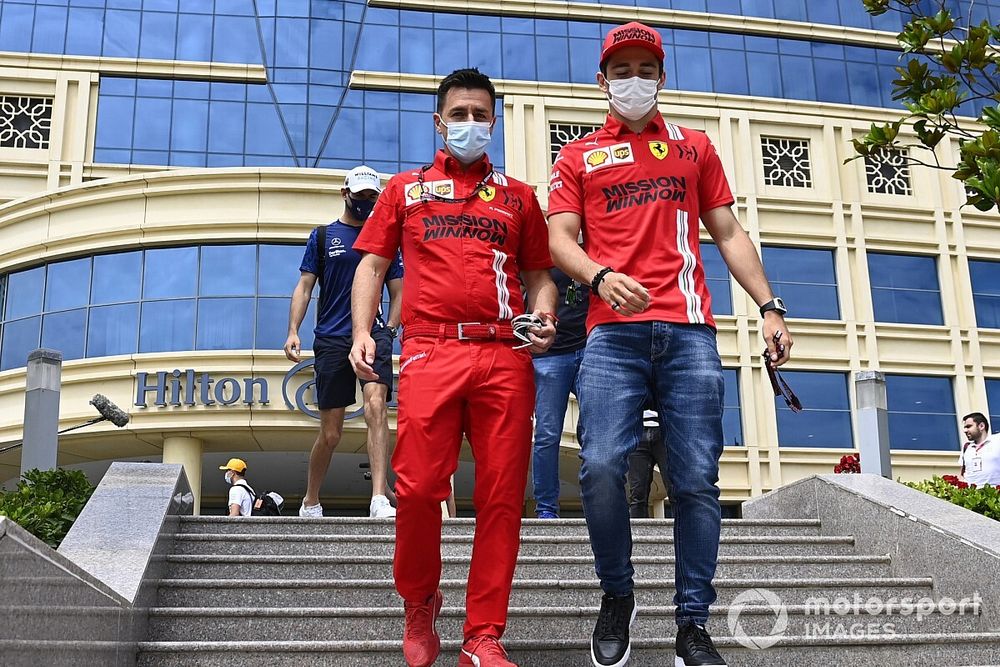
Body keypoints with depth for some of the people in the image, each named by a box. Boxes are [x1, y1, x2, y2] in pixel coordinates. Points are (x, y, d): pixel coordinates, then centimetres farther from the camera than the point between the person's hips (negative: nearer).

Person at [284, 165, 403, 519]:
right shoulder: (323, 236, 13)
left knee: (375, 404, -24)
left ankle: (379, 498, -31)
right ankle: (311, 501, 23)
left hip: (373, 334, 0)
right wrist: (293, 331, -3)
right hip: (331, 340, 0)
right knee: (331, 432, 2)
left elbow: (397, 292, 18)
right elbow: (305, 287, 10)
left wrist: (389, 329, 1)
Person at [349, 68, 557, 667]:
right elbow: (373, 264, 15)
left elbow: (539, 275, 20)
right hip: (430, 352, -1)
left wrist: (543, 316, -2)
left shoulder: (519, 196, 21)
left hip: (506, 356, 1)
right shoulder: (405, 189, 20)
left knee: (501, 499, -3)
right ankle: (420, 604, 17)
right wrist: (362, 331, 0)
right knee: (417, 488, -10)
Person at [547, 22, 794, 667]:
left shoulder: (695, 147, 21)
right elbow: (560, 238, 4)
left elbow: (731, 234, 19)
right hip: (614, 331, -1)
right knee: (601, 466, -16)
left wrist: (769, 307, 8)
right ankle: (617, 595, 7)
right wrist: (601, 276, -17)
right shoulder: (578, 157, 17)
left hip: (690, 331, 1)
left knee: (697, 479, -3)